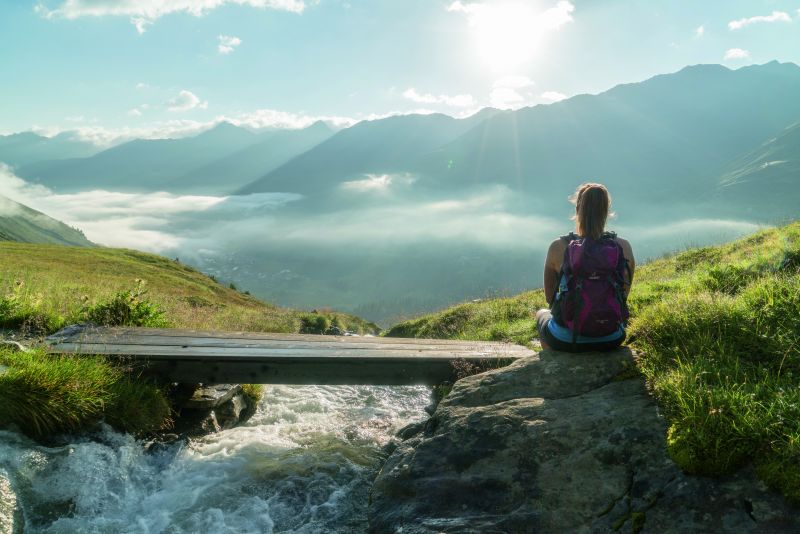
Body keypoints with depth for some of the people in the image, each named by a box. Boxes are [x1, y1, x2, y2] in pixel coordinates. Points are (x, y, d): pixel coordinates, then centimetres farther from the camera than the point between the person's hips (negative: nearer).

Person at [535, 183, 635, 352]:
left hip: (567, 341, -2)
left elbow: (549, 297, -1)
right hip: (611, 341, 2)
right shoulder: (623, 247, -10)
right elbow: (623, 295, 4)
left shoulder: (559, 247, -14)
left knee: (541, 314, 34)